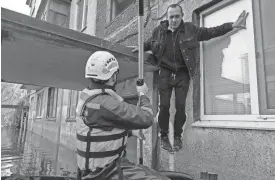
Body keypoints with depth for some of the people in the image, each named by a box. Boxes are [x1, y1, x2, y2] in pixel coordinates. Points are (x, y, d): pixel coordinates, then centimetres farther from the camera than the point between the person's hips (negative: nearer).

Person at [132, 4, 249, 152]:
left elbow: (211, 32, 7)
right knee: (164, 105, -5)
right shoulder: (158, 30, 4)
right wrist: (140, 48, 11)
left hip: (182, 74, 0)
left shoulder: (190, 29, 2)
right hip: (165, 73, 0)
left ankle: (177, 136, 18)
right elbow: (150, 43, 24)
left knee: (180, 106, -3)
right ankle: (164, 136, 15)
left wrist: (232, 25, 1)